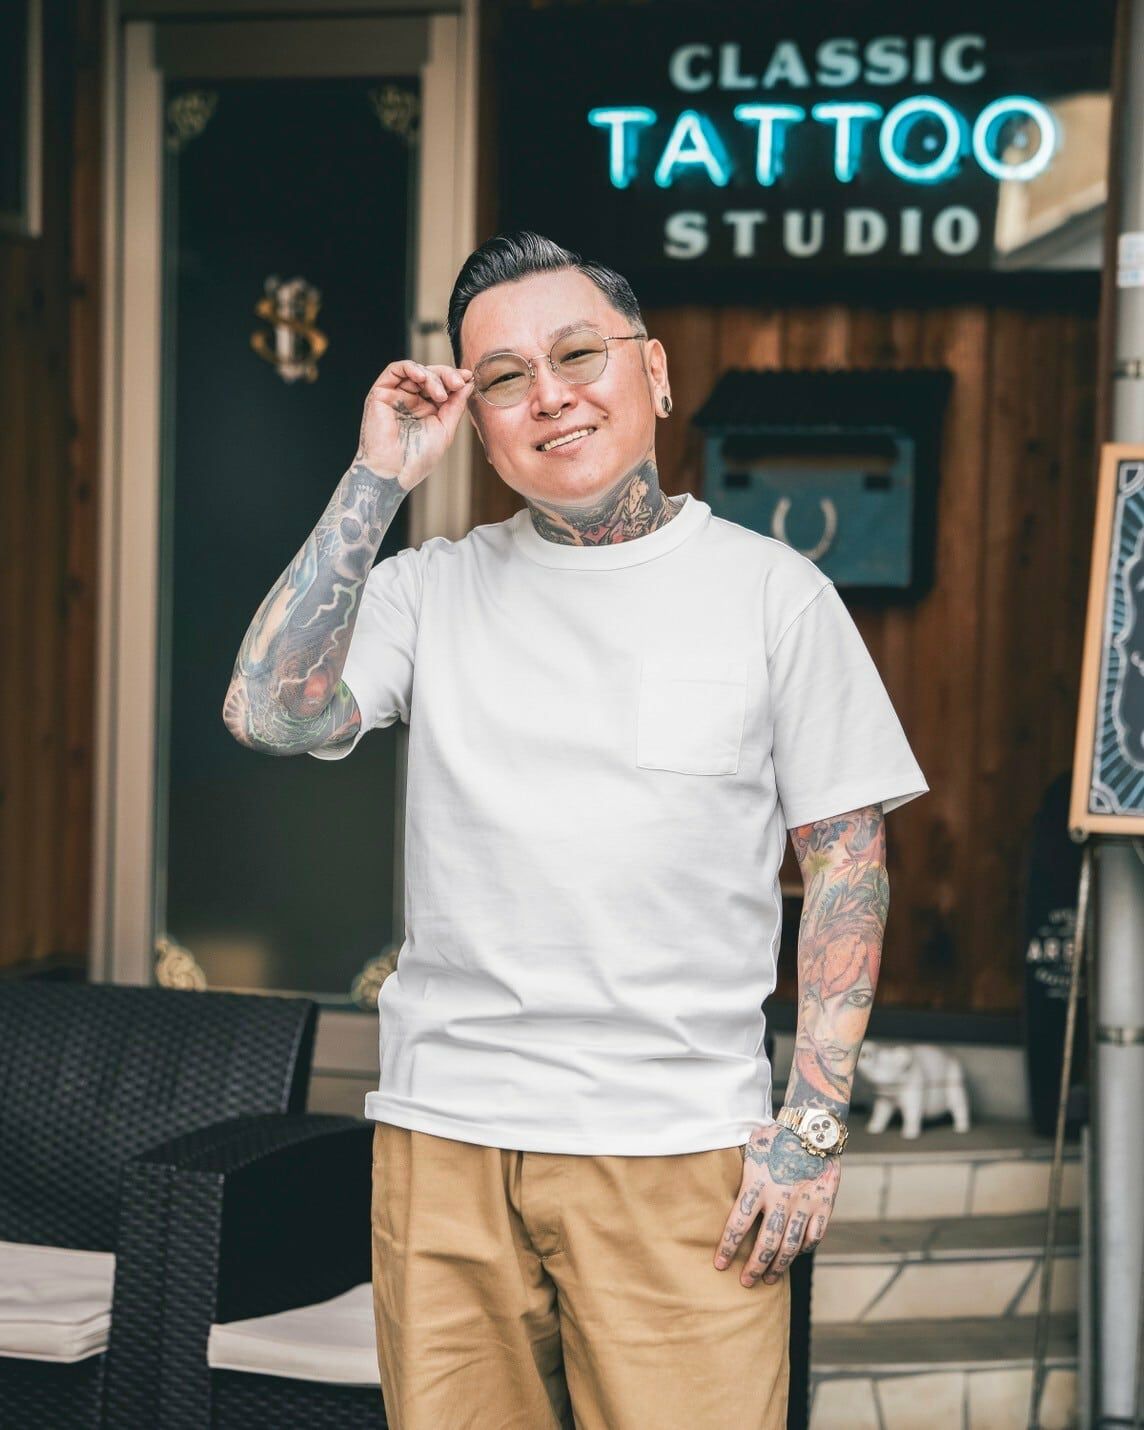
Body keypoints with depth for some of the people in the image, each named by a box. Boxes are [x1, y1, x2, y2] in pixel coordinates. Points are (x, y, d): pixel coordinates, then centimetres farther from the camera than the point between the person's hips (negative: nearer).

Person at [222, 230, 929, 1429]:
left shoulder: (770, 591, 3)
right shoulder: (431, 588, 8)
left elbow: (846, 860, 3)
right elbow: (267, 712, -8)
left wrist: (812, 1121, -5)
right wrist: (379, 479, -4)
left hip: (680, 1152, -2)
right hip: (441, 1142, 2)